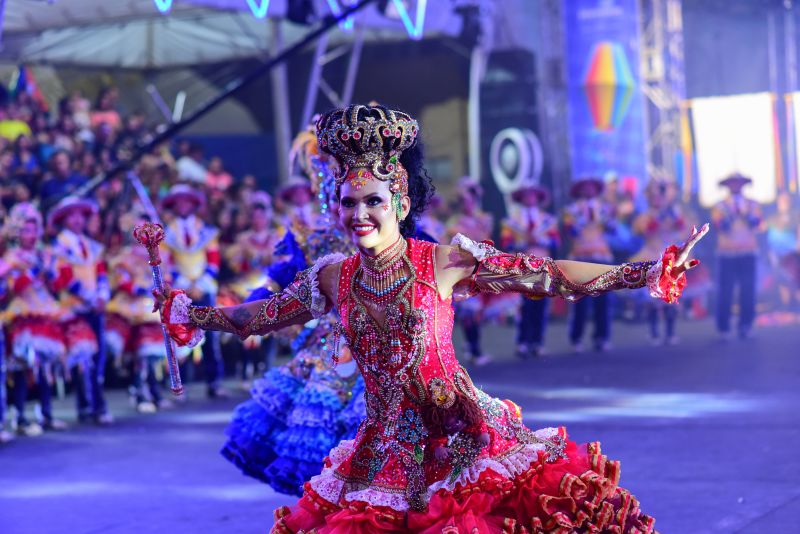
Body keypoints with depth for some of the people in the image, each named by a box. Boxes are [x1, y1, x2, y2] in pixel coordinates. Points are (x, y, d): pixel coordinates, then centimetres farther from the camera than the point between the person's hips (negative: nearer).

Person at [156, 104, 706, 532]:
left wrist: (646, 272, -13)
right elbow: (264, 314, 21)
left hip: (459, 435, -3)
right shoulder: (333, 278, 3)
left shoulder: (446, 262, -8)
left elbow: (549, 276, -8)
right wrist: (189, 312, 27)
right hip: (386, 447, 3)